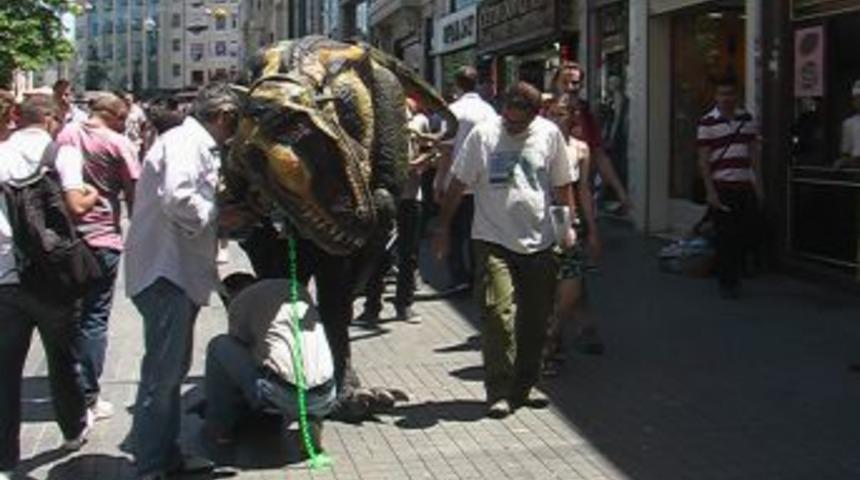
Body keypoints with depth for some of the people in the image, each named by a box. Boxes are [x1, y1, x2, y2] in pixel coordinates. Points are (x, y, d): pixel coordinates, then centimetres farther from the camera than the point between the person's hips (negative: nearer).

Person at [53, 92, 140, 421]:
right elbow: (134, 193, -6)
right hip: (102, 238, -5)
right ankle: (87, 397, 4)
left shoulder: (66, 134, 3)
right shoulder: (118, 144, -10)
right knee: (95, 318, 2)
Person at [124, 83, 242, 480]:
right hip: (165, 272, -11)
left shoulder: (196, 145, 17)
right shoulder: (185, 142, -14)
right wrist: (216, 214, -16)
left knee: (171, 370, 17)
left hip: (178, 272, 11)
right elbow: (177, 197, -30)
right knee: (162, 373, -8)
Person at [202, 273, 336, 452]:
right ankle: (310, 419, 12)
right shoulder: (298, 289, 23)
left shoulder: (240, 301, 7)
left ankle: (220, 428, 18)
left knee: (219, 347, 12)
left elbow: (239, 347, 18)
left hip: (282, 397, -5)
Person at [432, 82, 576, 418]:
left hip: (538, 243, 3)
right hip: (493, 241, -3)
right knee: (497, 313, -14)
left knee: (535, 320, 8)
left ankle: (523, 387, 23)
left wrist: (567, 226, 12)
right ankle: (499, 393, -6)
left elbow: (562, 185, 15)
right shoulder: (483, 135, -3)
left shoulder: (550, 135, 4)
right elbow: (458, 184, 2)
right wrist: (443, 227, 3)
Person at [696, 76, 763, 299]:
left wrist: (758, 184, 10)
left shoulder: (747, 119, 10)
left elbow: (754, 153, 14)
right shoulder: (707, 123, -5)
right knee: (726, 237, -1)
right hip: (722, 187, -4)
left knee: (751, 233, 5)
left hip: (745, 186, 5)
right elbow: (703, 160, -6)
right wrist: (710, 191, -11)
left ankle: (734, 270, 29)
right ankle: (727, 282, 11)